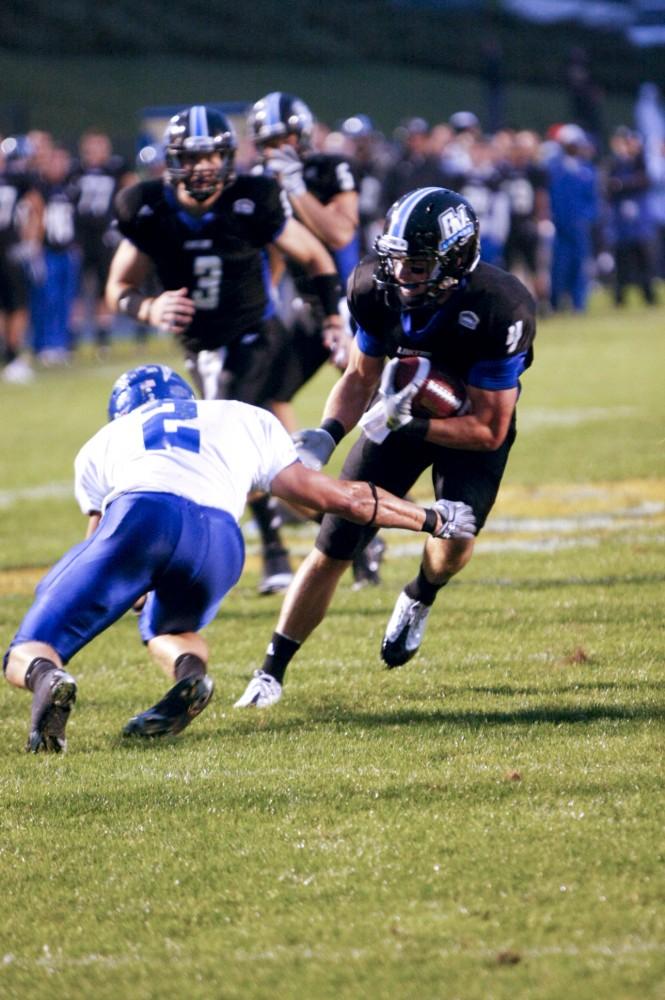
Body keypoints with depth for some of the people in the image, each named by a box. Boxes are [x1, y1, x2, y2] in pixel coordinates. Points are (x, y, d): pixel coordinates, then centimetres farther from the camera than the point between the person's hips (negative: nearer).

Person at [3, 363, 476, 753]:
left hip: (139, 516, -2)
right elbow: (335, 496, 37)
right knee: (169, 627, 33)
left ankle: (46, 679, -32)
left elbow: (99, 547, 35)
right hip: (218, 538, 2)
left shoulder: (101, 444, 36)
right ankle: (189, 669, -4)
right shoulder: (246, 420, 38)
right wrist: (430, 519, 50)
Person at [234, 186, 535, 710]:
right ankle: (272, 672, 11)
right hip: (404, 407, 3)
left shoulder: (497, 310, -35)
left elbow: (489, 429, -27)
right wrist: (327, 435, -23)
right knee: (333, 548, -2)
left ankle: (420, 598, 11)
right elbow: (361, 377, -5)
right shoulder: (377, 289, -22)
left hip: (472, 424, -3)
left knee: (453, 546, -26)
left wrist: (407, 426, -36)